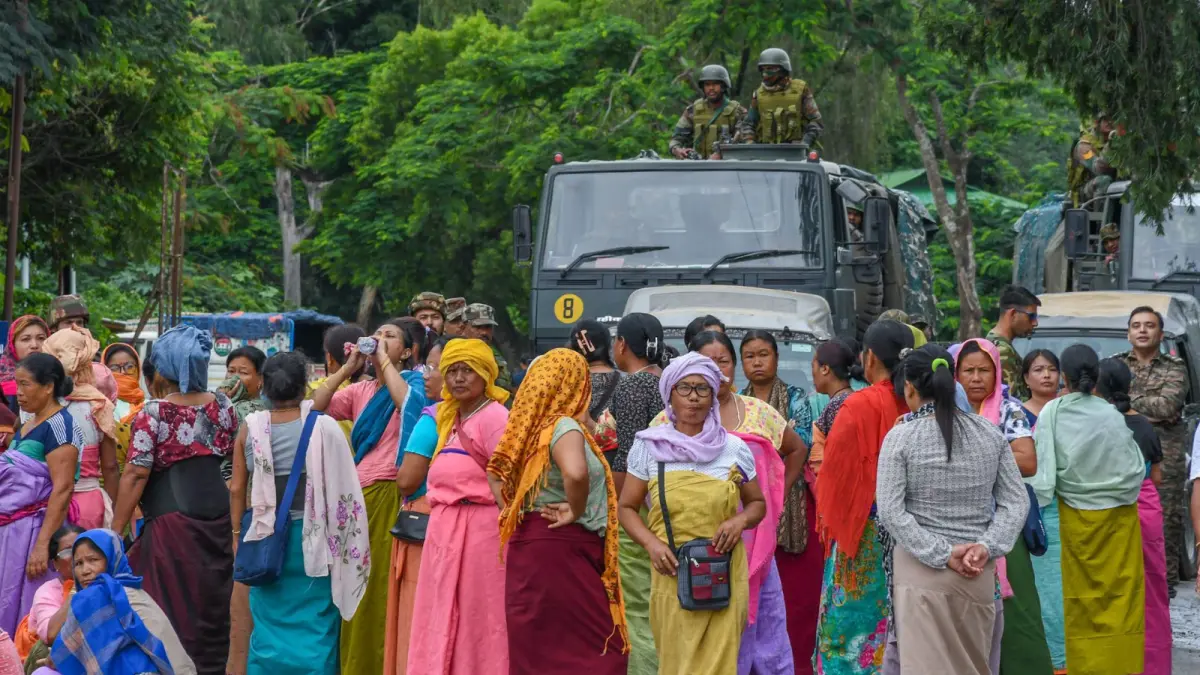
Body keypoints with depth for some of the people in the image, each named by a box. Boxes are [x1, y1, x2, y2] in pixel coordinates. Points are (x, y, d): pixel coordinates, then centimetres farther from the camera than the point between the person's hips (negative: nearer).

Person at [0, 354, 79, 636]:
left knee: (28, 615, -7)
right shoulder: (25, 427, 15)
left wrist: (42, 544, -23)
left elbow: (62, 489, -19)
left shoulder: (58, 425, -12)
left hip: (39, 527, -9)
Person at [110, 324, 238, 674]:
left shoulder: (152, 414, -11)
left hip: (172, 518, -5)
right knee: (213, 603, 16)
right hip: (217, 511, 5)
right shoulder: (222, 405, 4)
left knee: (175, 609, 1)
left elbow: (135, 475, -14)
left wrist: (116, 530, -11)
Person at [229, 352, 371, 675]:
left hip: (266, 538, 3)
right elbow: (343, 487, -6)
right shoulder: (324, 427, -8)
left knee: (268, 622, 12)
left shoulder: (251, 428, -1)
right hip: (312, 537, -3)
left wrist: (237, 533, 14)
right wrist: (346, 540, 4)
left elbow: (237, 489, 2)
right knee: (314, 624, 3)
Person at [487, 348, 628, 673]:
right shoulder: (564, 427, -15)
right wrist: (576, 510, -18)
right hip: (562, 550, -9)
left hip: (528, 544, 9)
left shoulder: (528, 426, 9)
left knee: (535, 649, 13)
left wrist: (512, 513, 15)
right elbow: (576, 473, -35)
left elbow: (496, 471, 23)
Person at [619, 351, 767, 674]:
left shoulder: (735, 449, 4)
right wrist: (651, 542, -10)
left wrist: (741, 520, -7)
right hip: (672, 577, 0)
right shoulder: (648, 447, 2)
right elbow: (627, 507, 7)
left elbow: (758, 504, 16)